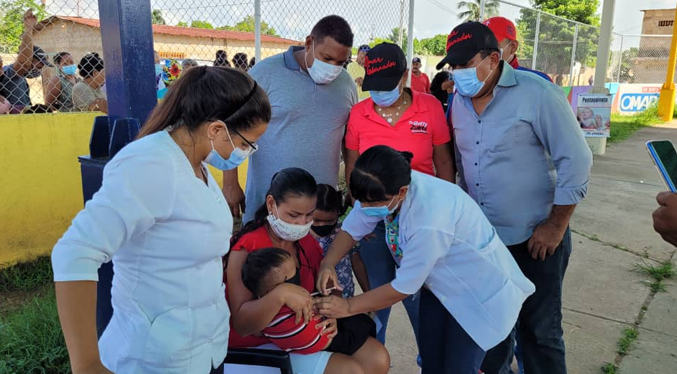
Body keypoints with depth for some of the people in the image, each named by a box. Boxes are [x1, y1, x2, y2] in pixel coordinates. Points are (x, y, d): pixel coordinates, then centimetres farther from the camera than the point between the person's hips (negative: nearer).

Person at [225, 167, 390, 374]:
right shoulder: (246, 250, -20)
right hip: (261, 345, -7)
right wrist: (280, 294, -40)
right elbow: (241, 325, -25)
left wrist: (331, 314, -13)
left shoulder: (307, 242, 2)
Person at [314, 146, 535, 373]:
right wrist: (328, 264, -23)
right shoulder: (386, 188, -20)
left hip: (480, 288, -6)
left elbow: (404, 287, -28)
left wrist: (348, 307, -22)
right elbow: (352, 228, -6)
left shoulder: (430, 220, -41)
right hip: (441, 281, 7)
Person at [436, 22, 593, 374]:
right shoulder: (458, 101, 2)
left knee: (538, 331, 7)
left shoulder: (537, 93, -15)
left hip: (535, 238, -5)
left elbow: (576, 160, -14)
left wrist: (556, 226, -13)